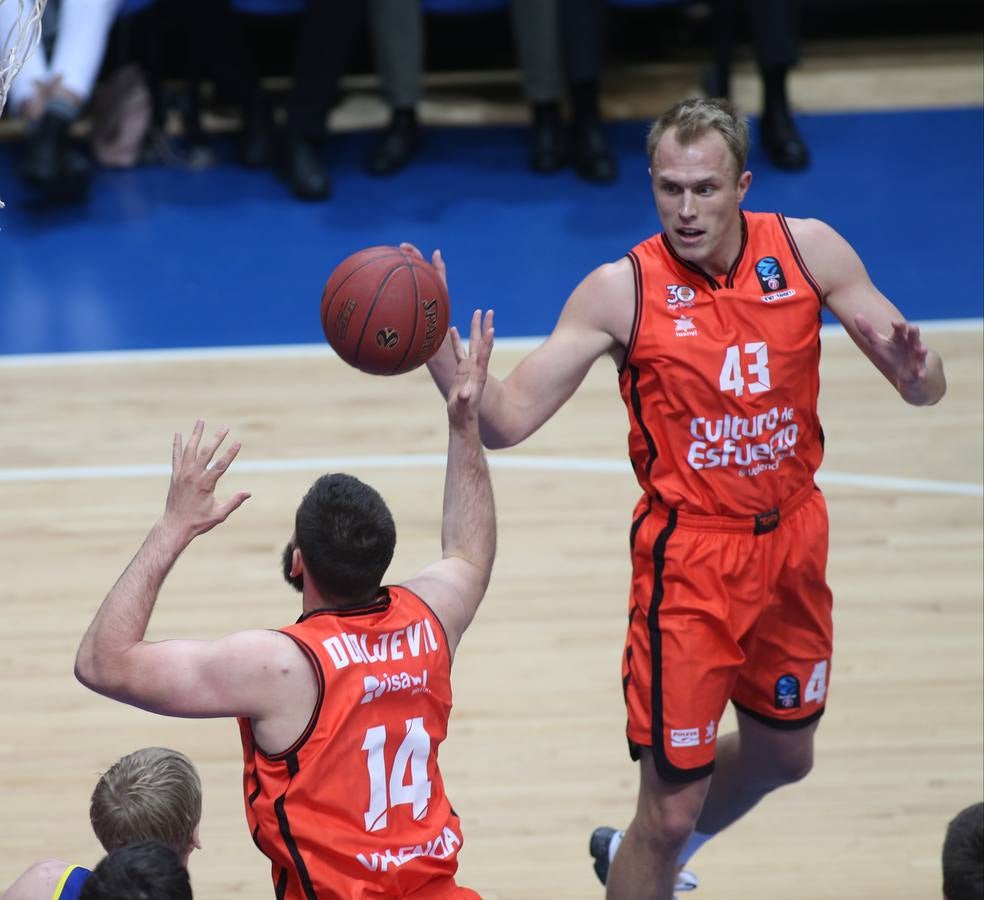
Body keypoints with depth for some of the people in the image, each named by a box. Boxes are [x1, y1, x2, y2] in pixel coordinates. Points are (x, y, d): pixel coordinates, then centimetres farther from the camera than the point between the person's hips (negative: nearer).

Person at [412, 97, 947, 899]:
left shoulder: (807, 250, -8)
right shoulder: (622, 291, -15)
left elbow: (926, 386, -5)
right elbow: (504, 420, -17)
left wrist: (915, 368, -29)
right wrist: (437, 346, -35)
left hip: (792, 540, 5)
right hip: (690, 555, -5)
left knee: (783, 755, 25)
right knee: (671, 809, -6)